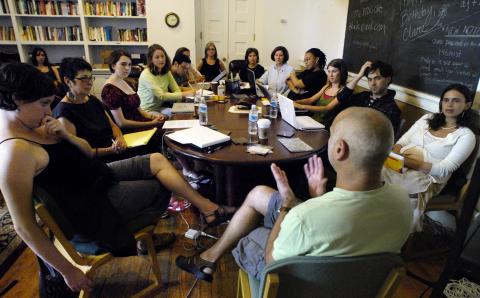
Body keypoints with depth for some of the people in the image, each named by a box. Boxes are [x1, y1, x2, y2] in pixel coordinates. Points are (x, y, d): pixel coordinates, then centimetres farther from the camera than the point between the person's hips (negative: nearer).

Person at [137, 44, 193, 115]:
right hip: (146, 111, -7)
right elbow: (161, 96, -25)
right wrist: (184, 94, -28)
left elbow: (176, 90, 2)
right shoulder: (146, 75, -18)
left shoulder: (166, 72, 5)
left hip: (160, 108, 8)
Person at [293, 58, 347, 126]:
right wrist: (294, 102, -8)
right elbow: (310, 100, 11)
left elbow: (327, 108, -20)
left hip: (325, 125, -6)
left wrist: (302, 106, -29)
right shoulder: (327, 87, 15)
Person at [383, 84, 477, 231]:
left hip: (426, 177, -5)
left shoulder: (466, 135, 2)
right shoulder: (428, 118, 17)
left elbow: (444, 169, -9)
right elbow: (402, 141, 11)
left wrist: (409, 163, -21)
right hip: (398, 165, 5)